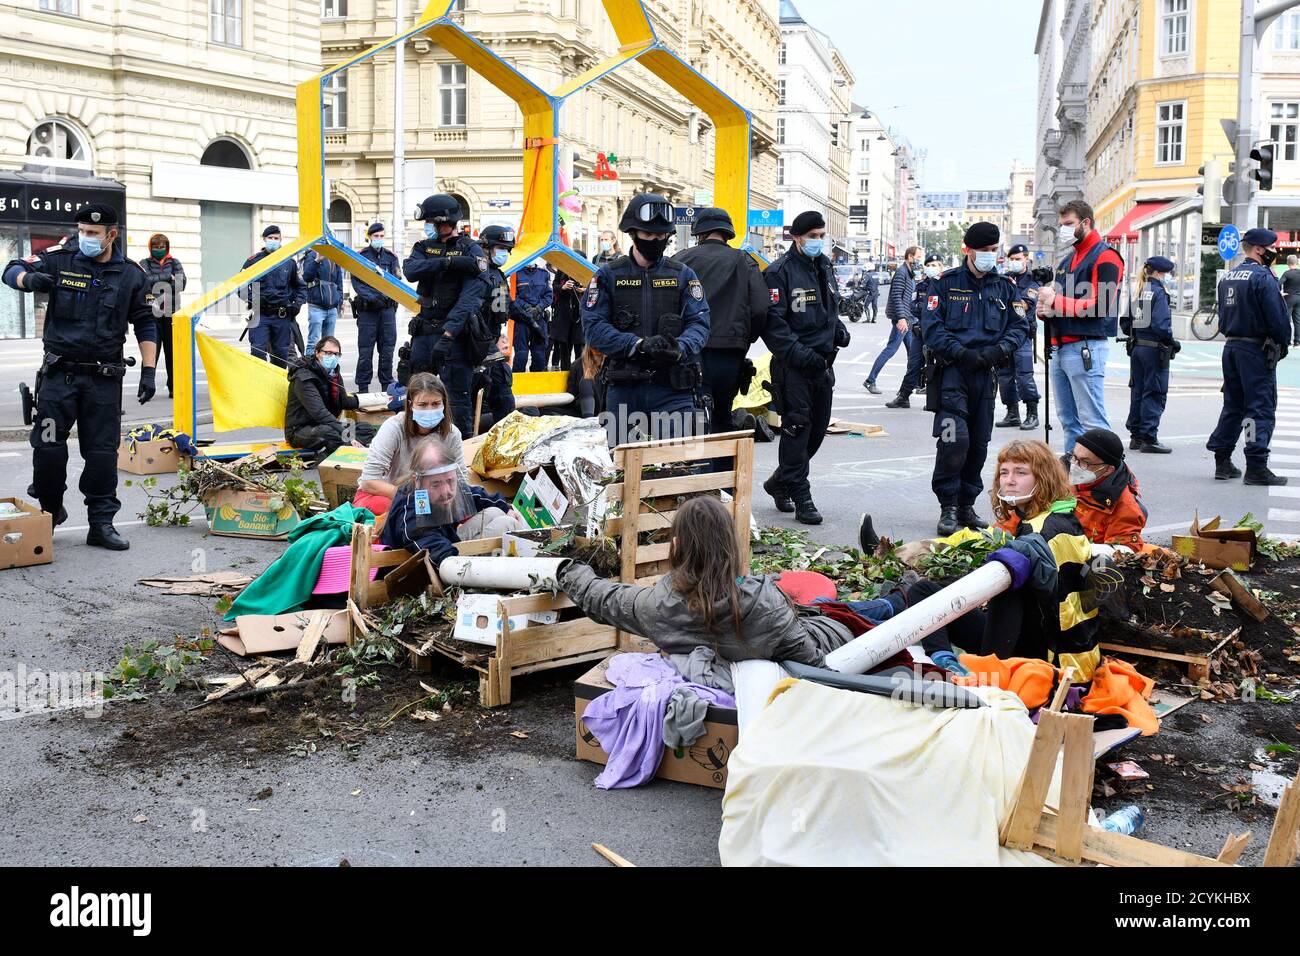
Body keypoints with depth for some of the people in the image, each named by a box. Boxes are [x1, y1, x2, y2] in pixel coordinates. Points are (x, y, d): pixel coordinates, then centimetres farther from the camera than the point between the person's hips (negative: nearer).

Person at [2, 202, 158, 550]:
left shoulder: (131, 274, 4)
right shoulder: (60, 259, 1)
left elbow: (145, 325, 8)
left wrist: (148, 371, 1)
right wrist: (29, 279, -23)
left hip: (104, 379, 0)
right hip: (59, 374, 0)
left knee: (102, 452, 2)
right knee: (48, 447, 0)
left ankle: (101, 523, 10)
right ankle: (49, 512, 21)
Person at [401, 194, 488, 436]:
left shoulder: (471, 251, -6)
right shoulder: (424, 247, 13)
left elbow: (470, 297, -19)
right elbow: (410, 271, -9)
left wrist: (448, 334, -30)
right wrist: (448, 262, -21)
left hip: (453, 333, -6)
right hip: (423, 331, 6)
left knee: (457, 397, -5)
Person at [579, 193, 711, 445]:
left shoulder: (683, 275, 9)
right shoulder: (609, 275, 6)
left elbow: (699, 322, -2)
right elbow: (593, 327, -5)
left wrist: (680, 349, -24)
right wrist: (638, 345, -19)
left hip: (673, 390, 0)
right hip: (623, 390, 0)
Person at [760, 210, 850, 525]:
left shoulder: (824, 267, 16)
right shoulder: (780, 272, -10)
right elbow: (772, 321, -16)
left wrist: (839, 330, 9)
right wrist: (797, 352, -23)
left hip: (822, 364, 8)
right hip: (793, 367, -8)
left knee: (818, 428, 13)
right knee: (797, 427, -7)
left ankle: (779, 483, 29)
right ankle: (801, 499, -1)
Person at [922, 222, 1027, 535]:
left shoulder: (1004, 286, 12)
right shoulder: (946, 283, 1)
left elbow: (1019, 324, 11)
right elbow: (931, 326, -5)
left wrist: (999, 349, -8)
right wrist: (961, 353, -16)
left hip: (985, 373, 5)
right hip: (952, 371, -4)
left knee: (979, 443, 9)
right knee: (954, 439, -16)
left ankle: (967, 504, 21)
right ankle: (948, 508, -5)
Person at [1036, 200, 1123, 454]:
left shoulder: (1105, 257, -6)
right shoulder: (1068, 260, 22)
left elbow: (1099, 306, -16)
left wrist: (1055, 301, -12)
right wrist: (1044, 309, 1)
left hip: (1086, 349, -9)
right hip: (1060, 347, 9)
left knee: (1092, 420, -10)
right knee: (1068, 419, 12)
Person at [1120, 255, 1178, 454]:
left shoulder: (1136, 291, 9)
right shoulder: (1158, 292, -13)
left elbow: (1124, 322, 10)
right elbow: (1161, 324, -21)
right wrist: (1172, 342, -9)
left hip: (1136, 348, 7)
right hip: (1154, 349, -7)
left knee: (1137, 391, 13)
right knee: (1154, 394, -2)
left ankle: (1136, 436, 19)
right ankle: (1149, 439, 0)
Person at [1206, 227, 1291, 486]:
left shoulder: (1227, 277, 12)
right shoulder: (1263, 278, -14)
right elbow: (1278, 317, -14)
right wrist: (1283, 344, -1)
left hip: (1231, 347, 8)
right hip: (1257, 349, -8)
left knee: (1233, 405, 13)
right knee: (1261, 407, -4)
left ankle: (1222, 462, 14)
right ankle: (1256, 467, -6)